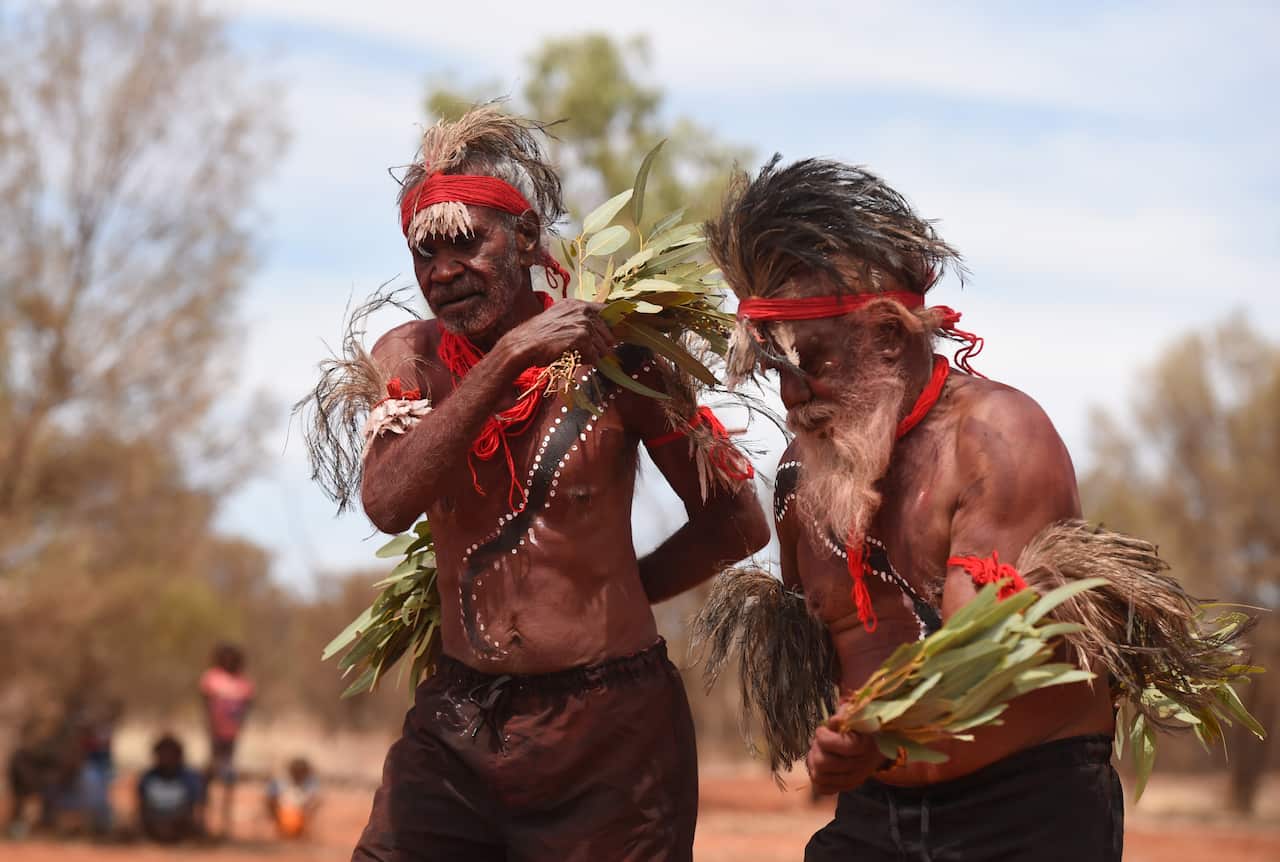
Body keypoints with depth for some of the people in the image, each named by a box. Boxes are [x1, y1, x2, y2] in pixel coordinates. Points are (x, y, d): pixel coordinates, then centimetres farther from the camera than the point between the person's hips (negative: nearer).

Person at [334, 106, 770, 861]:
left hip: (606, 734, -3)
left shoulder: (605, 353, -6)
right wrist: (507, 357, -23)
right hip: (457, 723, 3)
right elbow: (389, 503, -18)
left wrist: (611, 595, 5)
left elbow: (737, 522, 0)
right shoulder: (409, 358, 2)